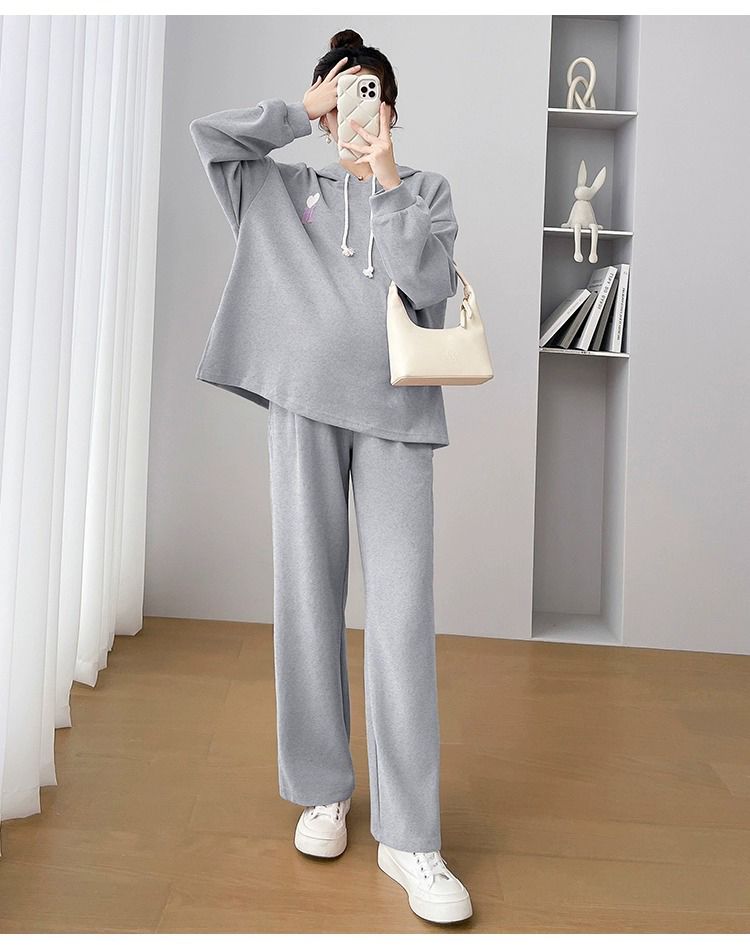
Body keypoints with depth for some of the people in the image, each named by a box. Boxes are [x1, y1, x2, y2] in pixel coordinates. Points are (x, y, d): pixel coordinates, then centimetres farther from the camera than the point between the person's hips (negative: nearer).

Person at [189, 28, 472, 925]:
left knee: (401, 612, -9)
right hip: (306, 402, 2)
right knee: (308, 596, 2)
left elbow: (428, 287, -1)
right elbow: (208, 134, 10)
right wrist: (301, 111, 9)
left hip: (396, 410, -1)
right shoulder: (289, 188, 19)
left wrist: (387, 181, -4)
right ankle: (322, 790, 18)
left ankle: (410, 837, -3)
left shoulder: (427, 188, 15)